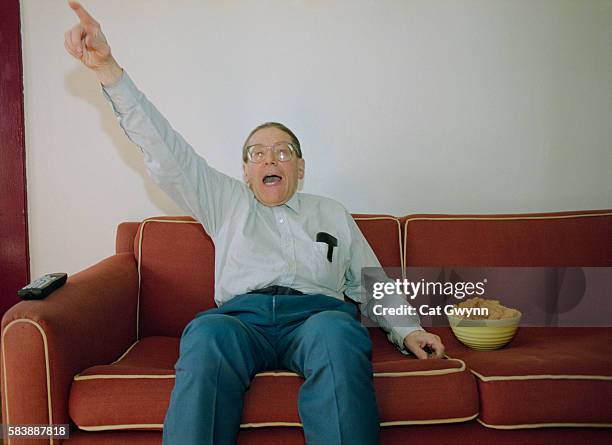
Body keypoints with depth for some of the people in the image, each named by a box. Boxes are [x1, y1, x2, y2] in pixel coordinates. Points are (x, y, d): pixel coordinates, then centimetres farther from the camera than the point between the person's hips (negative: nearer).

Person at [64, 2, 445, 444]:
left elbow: (372, 284, 26)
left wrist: (407, 329, 6)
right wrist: (108, 68, 5)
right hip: (241, 314, 0)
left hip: (318, 312, 1)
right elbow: (165, 150, 14)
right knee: (207, 334, -35)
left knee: (338, 332, -35)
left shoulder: (332, 214, 27)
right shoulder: (228, 201, 24)